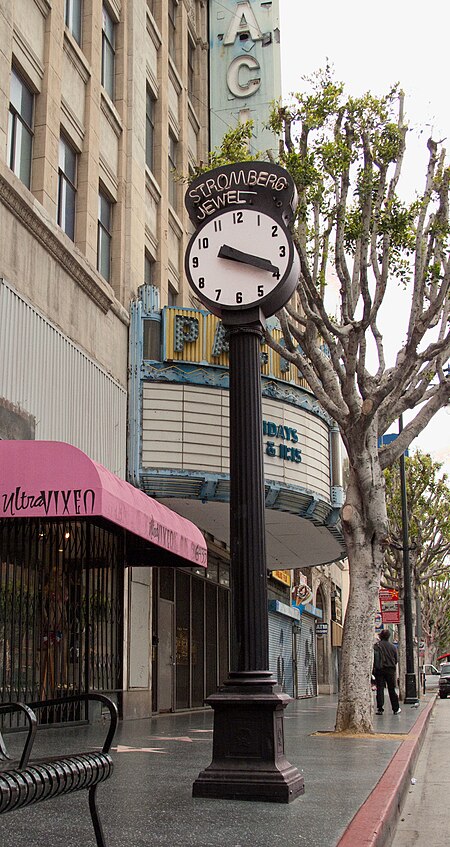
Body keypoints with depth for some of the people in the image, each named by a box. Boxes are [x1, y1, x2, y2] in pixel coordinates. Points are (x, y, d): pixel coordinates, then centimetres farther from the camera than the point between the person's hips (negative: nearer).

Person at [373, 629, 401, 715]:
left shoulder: (376, 646, -4)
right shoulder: (393, 647, 4)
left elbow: (373, 658, -7)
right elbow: (396, 660, 10)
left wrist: (373, 669, 0)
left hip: (379, 670, -2)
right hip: (390, 670, 2)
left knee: (380, 689, 1)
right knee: (392, 689, 9)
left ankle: (380, 709, -3)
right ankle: (396, 709, 14)